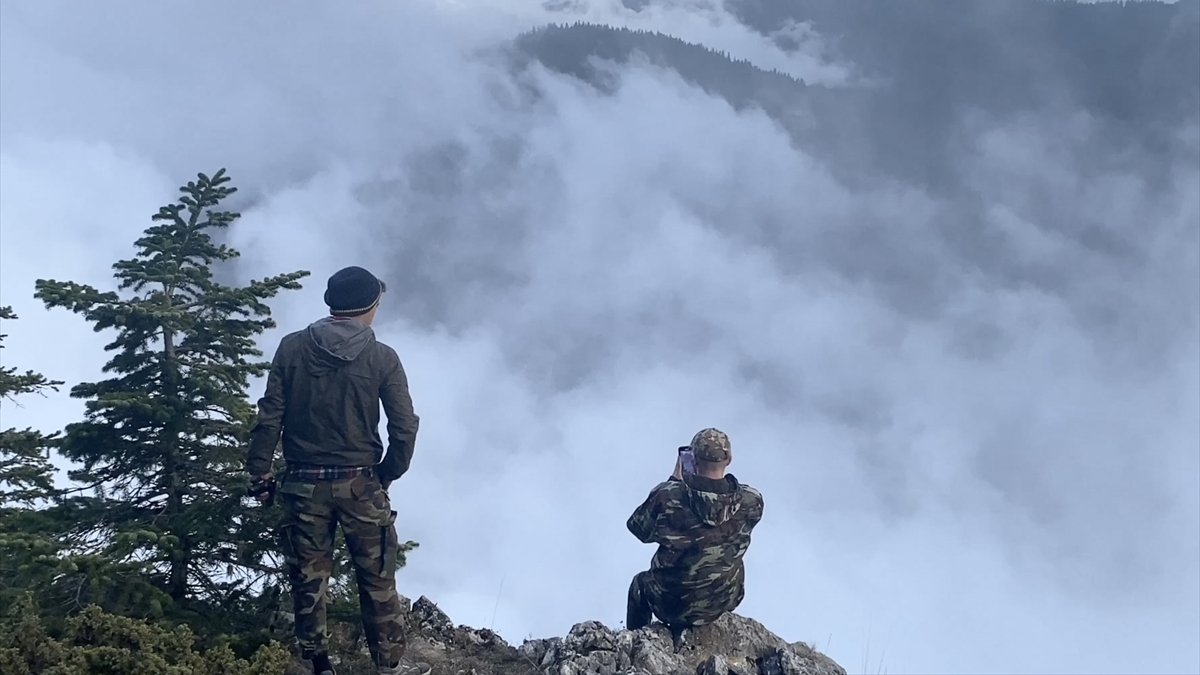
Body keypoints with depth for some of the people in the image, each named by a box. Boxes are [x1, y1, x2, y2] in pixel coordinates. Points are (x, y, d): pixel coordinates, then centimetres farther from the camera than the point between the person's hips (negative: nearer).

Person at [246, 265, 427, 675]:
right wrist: (387, 475, 9)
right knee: (377, 580, 10)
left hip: (304, 485, 1)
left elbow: (270, 417, -4)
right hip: (360, 484, -1)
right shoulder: (382, 358, -5)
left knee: (308, 580, 10)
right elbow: (405, 429, -6)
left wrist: (259, 473, 4)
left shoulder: (292, 348, -3)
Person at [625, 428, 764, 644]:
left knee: (640, 583, 34)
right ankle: (681, 633, 38)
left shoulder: (668, 496, -27)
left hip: (672, 602, -2)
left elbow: (638, 527, -7)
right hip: (725, 602, 2)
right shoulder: (751, 501, -21)